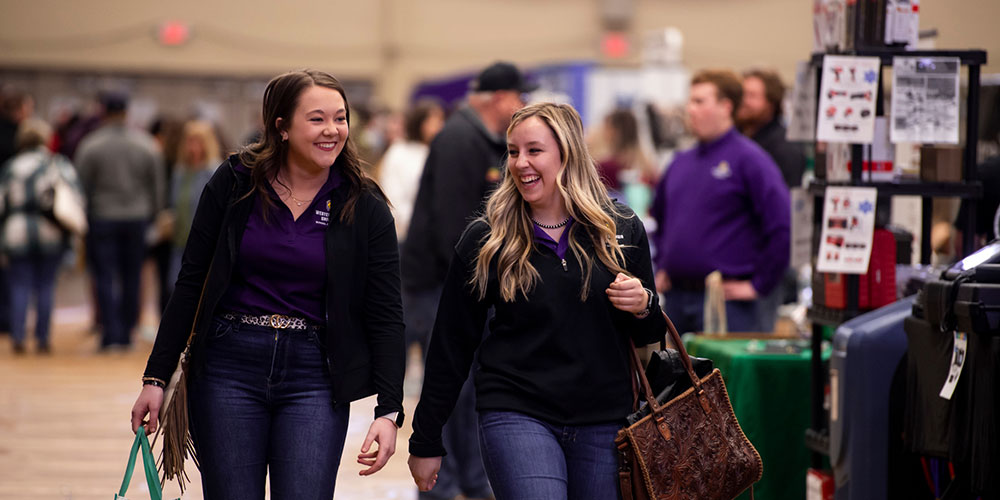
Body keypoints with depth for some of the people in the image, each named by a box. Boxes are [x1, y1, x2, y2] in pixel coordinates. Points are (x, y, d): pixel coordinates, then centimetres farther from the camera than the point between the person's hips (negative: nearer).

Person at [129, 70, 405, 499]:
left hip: (314, 375, 0)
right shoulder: (234, 183, 0)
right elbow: (190, 285, 4)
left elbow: (386, 317, 0)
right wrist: (156, 378, 1)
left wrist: (389, 411, -10)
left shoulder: (365, 209, 0)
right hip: (229, 367, 0)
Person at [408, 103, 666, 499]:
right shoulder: (485, 240, -1)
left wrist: (643, 307, -9)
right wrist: (426, 442, 6)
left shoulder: (621, 229, 4)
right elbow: (451, 345, 5)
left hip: (603, 422, 3)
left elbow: (650, 336, 15)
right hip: (516, 417, -2)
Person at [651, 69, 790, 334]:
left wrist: (759, 285, -13)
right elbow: (660, 217, 32)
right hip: (675, 300, 7)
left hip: (725, 301, -7)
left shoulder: (749, 159, -7)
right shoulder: (681, 162, 15)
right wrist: (661, 267, 21)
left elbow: (783, 226, -15)